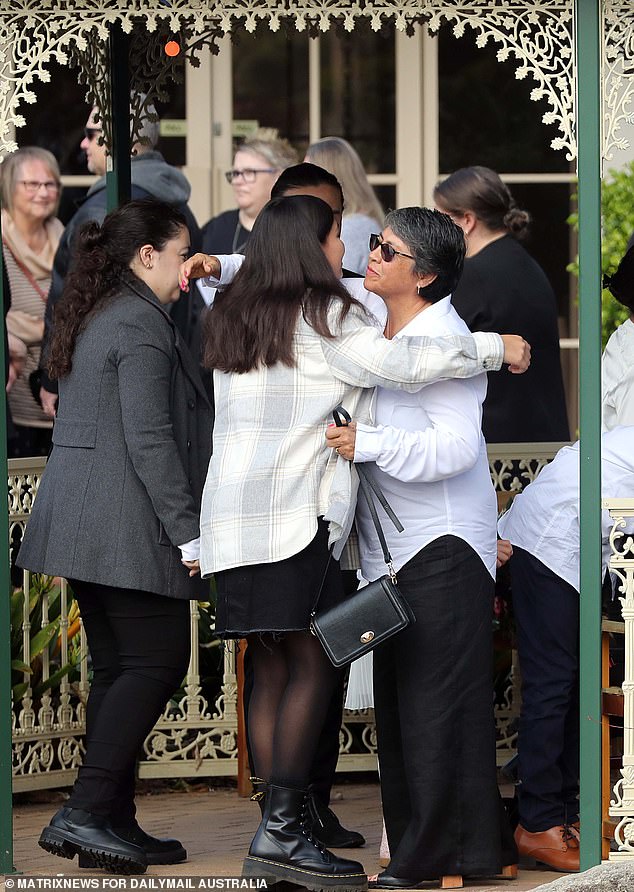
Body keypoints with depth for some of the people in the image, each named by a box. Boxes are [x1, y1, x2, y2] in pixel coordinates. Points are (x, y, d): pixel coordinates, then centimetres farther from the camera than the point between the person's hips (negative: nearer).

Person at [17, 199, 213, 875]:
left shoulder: (91, 318, 18)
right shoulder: (141, 323, -13)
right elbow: (150, 438, -19)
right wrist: (188, 532, -18)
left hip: (80, 525, 10)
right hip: (126, 524, -10)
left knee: (117, 668, 11)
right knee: (158, 662, -7)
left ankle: (111, 823, 12)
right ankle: (86, 814, -13)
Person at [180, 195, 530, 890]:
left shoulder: (231, 315, 18)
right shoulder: (323, 317, -6)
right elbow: (399, 365, -15)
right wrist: (492, 348, -7)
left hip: (233, 514, 8)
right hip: (291, 511, -8)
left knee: (272, 671, 6)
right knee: (314, 666, -10)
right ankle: (283, 831, -17)